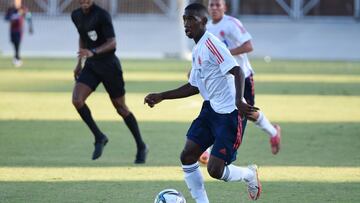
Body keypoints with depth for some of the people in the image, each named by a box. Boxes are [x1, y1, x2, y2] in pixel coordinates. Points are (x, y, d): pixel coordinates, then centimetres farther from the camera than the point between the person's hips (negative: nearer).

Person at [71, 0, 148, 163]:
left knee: (121, 108, 2)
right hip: (91, 65, 6)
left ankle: (141, 147, 18)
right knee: (77, 100, -15)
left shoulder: (102, 15, -17)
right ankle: (99, 137, 2)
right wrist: (79, 63, 21)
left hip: (109, 65, -6)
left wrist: (93, 52, -39)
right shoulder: (76, 16, 6)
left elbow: (112, 43, -24)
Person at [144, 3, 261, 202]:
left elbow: (237, 71, -25)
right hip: (210, 109, 9)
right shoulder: (196, 51, 14)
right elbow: (194, 87, 24)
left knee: (215, 170, -10)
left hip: (229, 113, -9)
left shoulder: (211, 44, -16)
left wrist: (238, 101, -40)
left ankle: (249, 174, 20)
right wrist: (161, 96, 20)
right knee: (187, 156, 0)